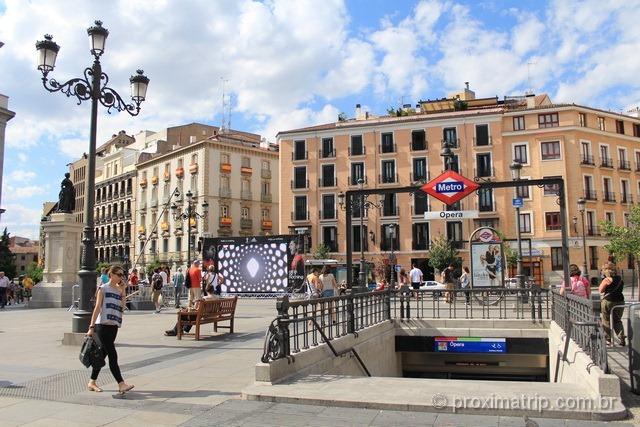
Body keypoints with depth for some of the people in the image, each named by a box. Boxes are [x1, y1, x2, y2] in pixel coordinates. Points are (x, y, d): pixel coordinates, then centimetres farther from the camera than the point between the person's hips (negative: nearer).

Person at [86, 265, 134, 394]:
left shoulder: (119, 290, 14)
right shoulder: (103, 289, -2)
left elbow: (122, 307, 3)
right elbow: (97, 308, -6)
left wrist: (122, 291, -1)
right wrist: (92, 326, -9)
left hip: (114, 326, 6)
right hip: (103, 325, -6)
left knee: (103, 354, 12)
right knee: (112, 355, -10)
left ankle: (92, 382, 23)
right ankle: (121, 384, -11)